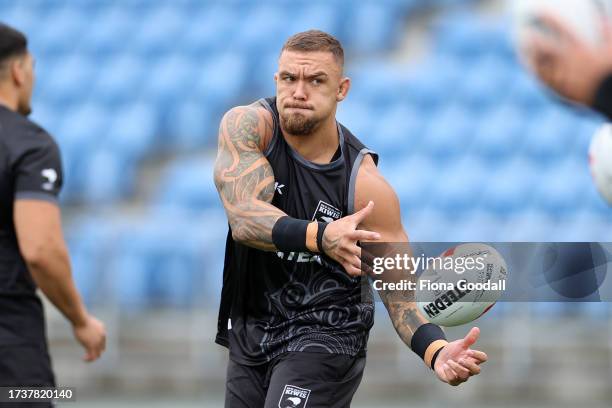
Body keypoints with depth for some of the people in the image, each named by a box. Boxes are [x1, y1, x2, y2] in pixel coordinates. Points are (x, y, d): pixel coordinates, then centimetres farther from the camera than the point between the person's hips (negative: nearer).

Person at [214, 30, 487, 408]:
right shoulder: (247, 126, -12)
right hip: (250, 331, 4)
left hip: (324, 334, -3)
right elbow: (244, 218, -27)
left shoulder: (366, 184, -16)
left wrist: (437, 350, -32)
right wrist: (320, 236, -45)